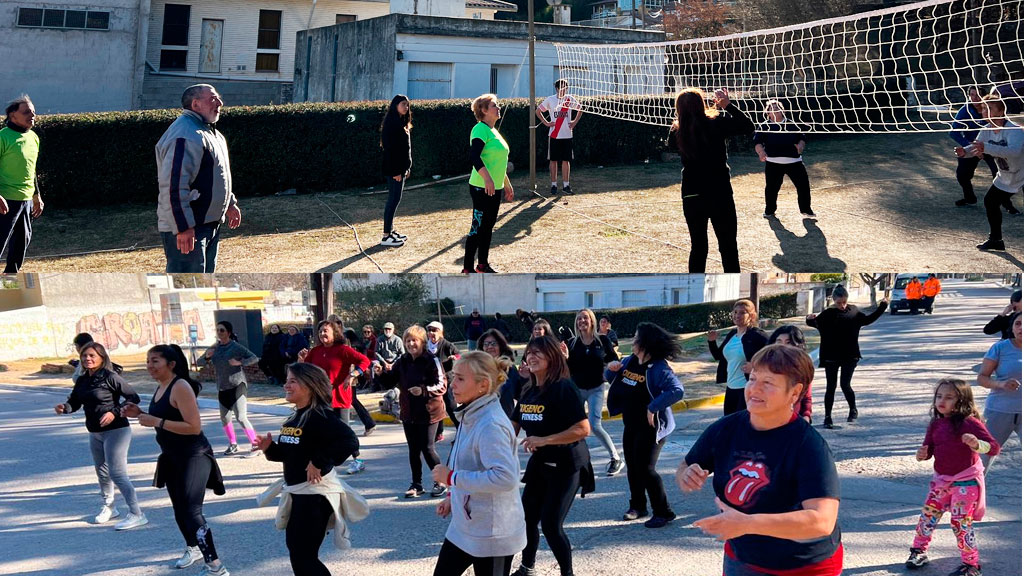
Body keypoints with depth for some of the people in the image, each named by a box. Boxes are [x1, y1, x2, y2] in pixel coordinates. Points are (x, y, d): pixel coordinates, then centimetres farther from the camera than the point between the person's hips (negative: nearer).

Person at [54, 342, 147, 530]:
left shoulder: (110, 377, -15)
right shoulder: (82, 380, 5)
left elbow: (134, 397, -14)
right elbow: (74, 402, 7)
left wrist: (115, 412, -23)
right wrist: (64, 407, -15)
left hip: (115, 431, -8)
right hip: (95, 433, 8)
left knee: (117, 473, -14)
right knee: (102, 472, 22)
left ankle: (136, 514, -12)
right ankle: (109, 507, 42)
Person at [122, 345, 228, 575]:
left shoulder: (181, 387, -20)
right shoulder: (161, 387, 7)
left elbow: (194, 427, -26)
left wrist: (156, 422, -26)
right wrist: (140, 414, 4)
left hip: (193, 458, -10)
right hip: (172, 458, 10)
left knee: (191, 511, -14)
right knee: (180, 509, 22)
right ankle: (193, 548, 46)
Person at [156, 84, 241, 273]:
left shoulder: (211, 134, 16)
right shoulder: (185, 136, -20)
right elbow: (173, 185, -26)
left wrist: (230, 204, 29)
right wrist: (183, 228, -28)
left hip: (209, 224, 11)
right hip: (186, 229, -11)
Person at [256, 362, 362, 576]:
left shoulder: (321, 417, -18)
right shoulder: (293, 418, 11)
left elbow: (349, 442, -31)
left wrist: (320, 463, -29)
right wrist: (270, 449, -1)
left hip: (316, 493, -10)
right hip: (296, 492, 10)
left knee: (303, 556, -7)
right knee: (296, 551, 18)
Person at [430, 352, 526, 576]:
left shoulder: (491, 425, -23)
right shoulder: (472, 416, 7)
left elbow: (505, 477, -33)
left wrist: (452, 478, -25)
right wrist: (453, 496, 13)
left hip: (492, 535, -10)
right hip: (465, 526, 10)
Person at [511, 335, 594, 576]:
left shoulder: (564, 388, -20)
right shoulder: (529, 392, 5)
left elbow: (583, 429, -27)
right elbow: (514, 426, 15)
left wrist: (543, 440, -28)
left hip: (566, 466, -8)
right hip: (539, 463, 8)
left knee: (551, 524, -10)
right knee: (527, 518, 14)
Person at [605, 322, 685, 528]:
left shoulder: (659, 368, -21)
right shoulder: (629, 362, 4)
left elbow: (677, 391, -33)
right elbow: (610, 379, 19)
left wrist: (653, 407, -33)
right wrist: (611, 369, -4)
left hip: (651, 426, -9)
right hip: (631, 425, 9)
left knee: (646, 468, -11)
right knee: (632, 467, 17)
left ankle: (663, 512, 0)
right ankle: (637, 506, 34)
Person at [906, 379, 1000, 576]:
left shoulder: (970, 423, -16)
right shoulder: (936, 424, 3)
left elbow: (994, 447, -20)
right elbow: (929, 449, 11)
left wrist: (976, 444, -41)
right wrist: (923, 454, -13)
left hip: (965, 482, -6)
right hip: (941, 480, 6)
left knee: (961, 522, -5)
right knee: (928, 515, 12)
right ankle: (919, 551, 31)